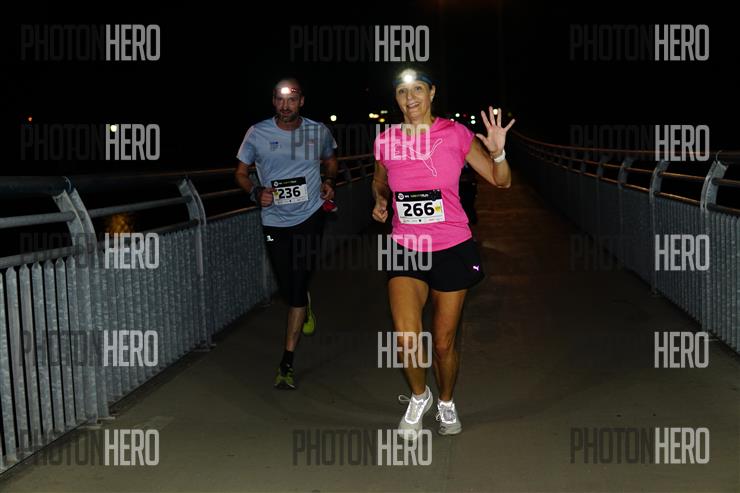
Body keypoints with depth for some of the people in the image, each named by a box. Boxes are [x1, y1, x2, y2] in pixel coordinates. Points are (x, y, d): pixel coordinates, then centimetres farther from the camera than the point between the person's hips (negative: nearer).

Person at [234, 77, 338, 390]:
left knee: (297, 287, -10)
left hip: (310, 216, -1)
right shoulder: (257, 133, -4)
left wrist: (330, 182, -2)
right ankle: (306, 306, 52)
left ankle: (287, 364, -3)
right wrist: (256, 192, -14)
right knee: (288, 289, 11)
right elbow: (241, 172, 6)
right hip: (274, 221, 2)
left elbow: (330, 161, 19)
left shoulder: (318, 131, -1)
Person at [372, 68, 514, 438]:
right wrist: (380, 201, 2)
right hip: (406, 250, 1)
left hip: (452, 249, -1)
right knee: (406, 339, -17)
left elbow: (501, 181, -3)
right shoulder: (386, 140, 0)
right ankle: (418, 396, 14)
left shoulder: (455, 134, -7)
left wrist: (497, 151, -21)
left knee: (443, 342, 8)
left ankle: (446, 403, 37)